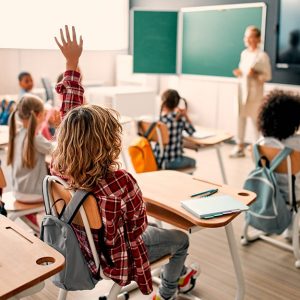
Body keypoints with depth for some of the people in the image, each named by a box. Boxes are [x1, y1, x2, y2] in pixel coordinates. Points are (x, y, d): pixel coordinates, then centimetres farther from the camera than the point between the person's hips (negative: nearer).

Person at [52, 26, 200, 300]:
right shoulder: (120, 181, -40)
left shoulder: (60, 167, -21)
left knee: (158, 228, 29)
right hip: (114, 259, -6)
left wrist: (71, 63, -5)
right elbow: (138, 224, -23)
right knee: (180, 239, 20)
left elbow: (70, 111, -10)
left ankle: (180, 276, 52)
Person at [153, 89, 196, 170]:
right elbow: (192, 132, 3)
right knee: (192, 161, 31)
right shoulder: (180, 118, -12)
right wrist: (185, 115, 6)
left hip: (157, 160, 3)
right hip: (172, 162, -3)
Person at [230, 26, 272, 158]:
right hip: (242, 90, 6)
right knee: (240, 118, 6)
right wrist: (238, 73, -1)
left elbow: (268, 76, -8)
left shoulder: (262, 56, -9)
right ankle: (239, 147, 15)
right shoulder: (244, 53, 10)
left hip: (255, 93, -6)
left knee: (256, 120, 0)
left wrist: (255, 75, -24)